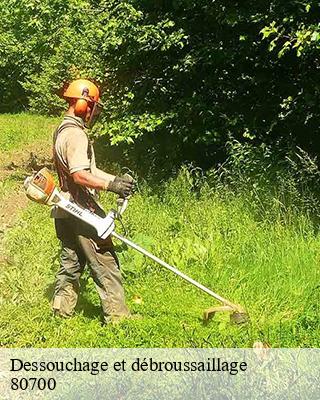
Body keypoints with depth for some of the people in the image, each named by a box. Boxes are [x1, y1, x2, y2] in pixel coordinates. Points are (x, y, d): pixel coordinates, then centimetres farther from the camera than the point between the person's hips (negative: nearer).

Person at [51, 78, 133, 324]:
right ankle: (117, 314, 0)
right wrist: (111, 185, -24)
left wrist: (115, 179, 11)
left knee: (71, 261, 17)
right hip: (82, 212, -10)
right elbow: (80, 176, -27)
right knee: (105, 262, -4)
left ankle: (62, 308, 24)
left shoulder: (64, 130, 16)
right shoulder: (75, 134, -18)